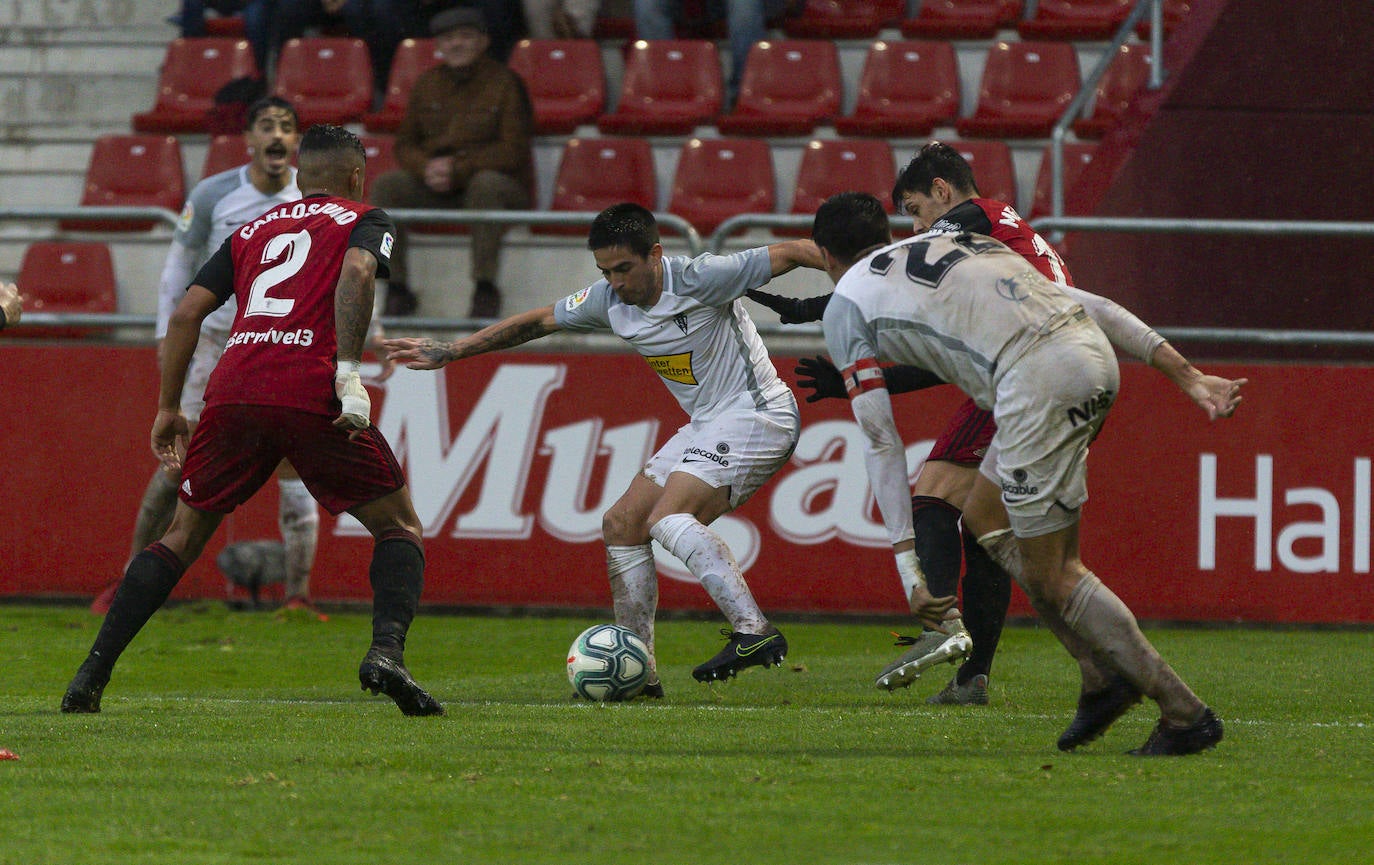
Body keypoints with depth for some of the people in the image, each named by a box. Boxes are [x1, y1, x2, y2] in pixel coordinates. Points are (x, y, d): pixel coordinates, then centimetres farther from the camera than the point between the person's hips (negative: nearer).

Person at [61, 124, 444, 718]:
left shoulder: (254, 230, 27)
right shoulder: (364, 220, 15)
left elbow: (186, 314, 20)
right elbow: (357, 272, -9)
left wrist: (168, 409, 25)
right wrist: (349, 374, -14)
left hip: (233, 392, 4)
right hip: (311, 395, -4)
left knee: (182, 535, 17)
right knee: (400, 528, 11)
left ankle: (92, 674, 7)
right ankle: (386, 652, -14)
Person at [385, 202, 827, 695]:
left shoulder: (699, 279, -19)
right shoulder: (608, 300, 3)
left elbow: (789, 254, -17)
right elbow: (538, 322, 15)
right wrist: (449, 353, 17)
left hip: (756, 414, -9)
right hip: (706, 425, 9)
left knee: (668, 519, -27)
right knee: (621, 525, 5)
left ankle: (754, 633, -35)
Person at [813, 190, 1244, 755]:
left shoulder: (846, 304, 15)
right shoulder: (957, 243, 32)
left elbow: (880, 440, 9)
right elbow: (1088, 304, 24)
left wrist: (907, 564, 10)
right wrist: (1188, 377, 22)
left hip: (1037, 380, -7)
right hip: (1092, 351, 7)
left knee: (1051, 575, 4)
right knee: (985, 515, 23)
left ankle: (1185, 714, 3)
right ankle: (1101, 677, 19)